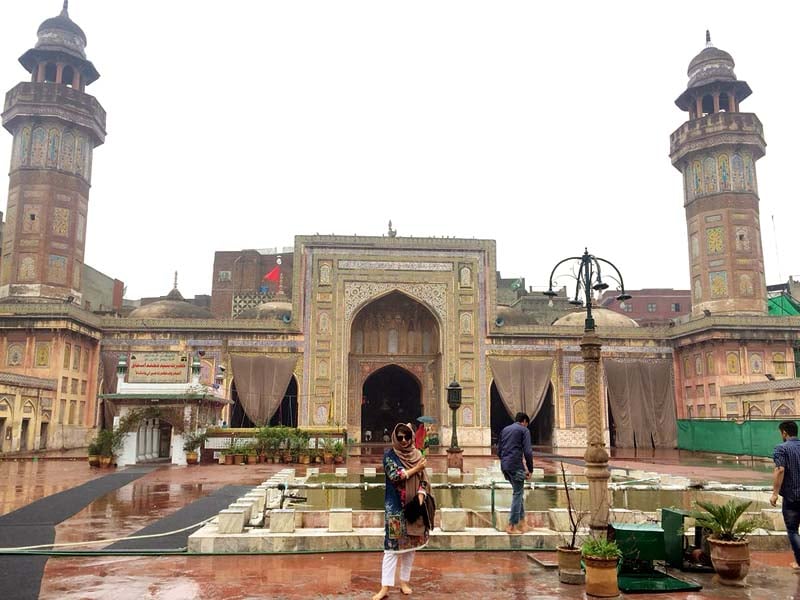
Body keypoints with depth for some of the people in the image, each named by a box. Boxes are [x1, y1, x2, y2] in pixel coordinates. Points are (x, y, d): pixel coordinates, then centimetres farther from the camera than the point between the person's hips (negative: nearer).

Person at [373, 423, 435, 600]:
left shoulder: (417, 455, 6)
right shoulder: (389, 455, -4)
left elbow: (423, 479, 5)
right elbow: (395, 476, -16)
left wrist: (421, 495, -11)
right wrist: (415, 469, -10)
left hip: (413, 505, 4)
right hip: (396, 507, -4)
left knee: (411, 544, 8)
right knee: (392, 546, -6)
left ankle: (404, 581, 20)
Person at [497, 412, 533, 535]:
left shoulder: (504, 430, 19)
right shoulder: (524, 430, -1)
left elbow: (499, 451, 18)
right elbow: (528, 452, -10)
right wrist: (530, 469, -2)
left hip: (504, 465, 7)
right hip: (516, 465, -7)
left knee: (518, 492, 18)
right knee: (517, 494, 1)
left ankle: (521, 521, 21)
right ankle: (512, 526, 2)